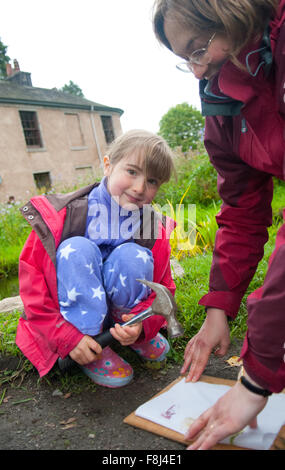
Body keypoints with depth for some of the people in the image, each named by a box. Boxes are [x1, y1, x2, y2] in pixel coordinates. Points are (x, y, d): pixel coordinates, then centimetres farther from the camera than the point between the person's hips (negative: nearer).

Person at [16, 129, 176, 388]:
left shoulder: (155, 230, -10)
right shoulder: (64, 216, -19)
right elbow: (32, 281, -16)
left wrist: (143, 324, -24)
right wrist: (66, 337, -23)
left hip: (123, 310, 2)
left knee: (132, 256, -27)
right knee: (77, 249, -30)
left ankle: (131, 327, -2)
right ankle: (93, 351, -18)